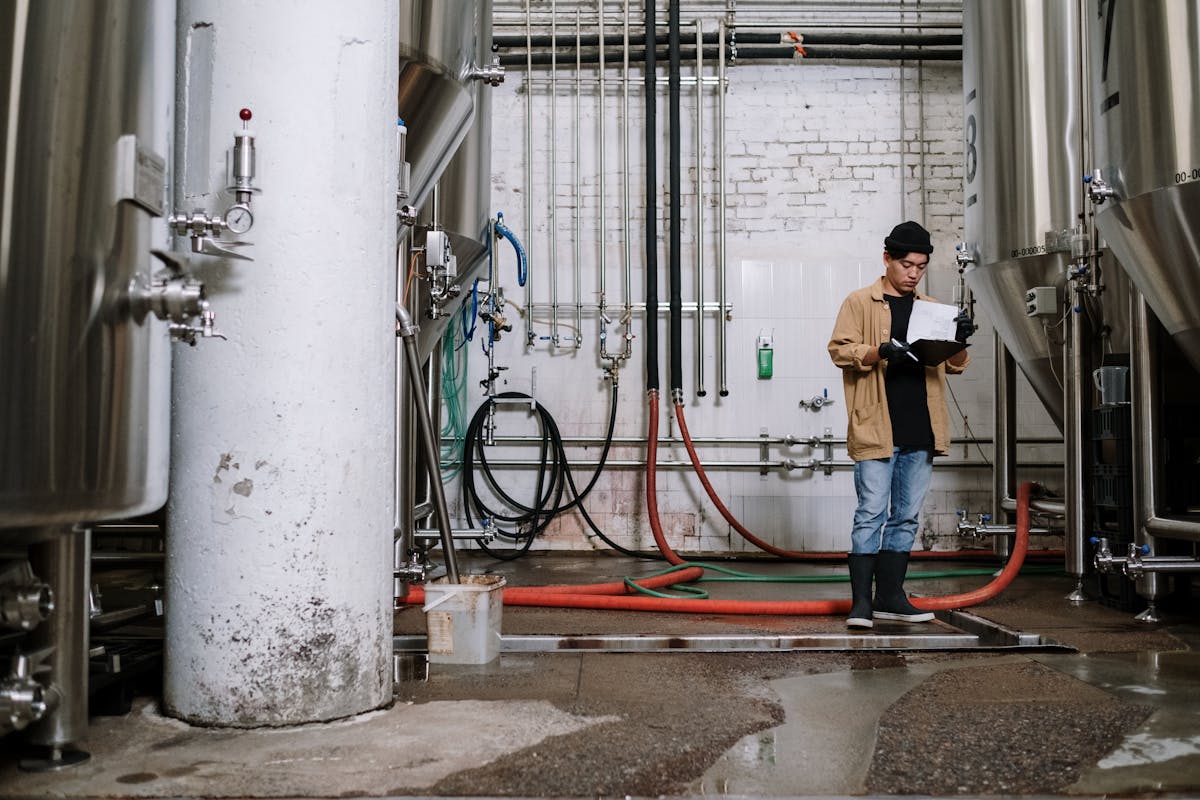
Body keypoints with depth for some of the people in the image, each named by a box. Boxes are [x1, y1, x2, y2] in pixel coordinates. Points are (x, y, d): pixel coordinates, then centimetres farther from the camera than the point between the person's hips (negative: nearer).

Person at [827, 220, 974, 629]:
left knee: (906, 517, 9)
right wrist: (881, 353, -22)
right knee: (871, 514, -6)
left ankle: (890, 598, 17)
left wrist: (960, 341, -4)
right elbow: (839, 349, -6)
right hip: (876, 428, -6)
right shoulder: (860, 302, 3)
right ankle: (861, 602, -1)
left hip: (919, 430, 6)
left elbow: (954, 366, 18)